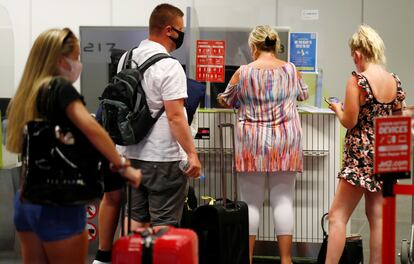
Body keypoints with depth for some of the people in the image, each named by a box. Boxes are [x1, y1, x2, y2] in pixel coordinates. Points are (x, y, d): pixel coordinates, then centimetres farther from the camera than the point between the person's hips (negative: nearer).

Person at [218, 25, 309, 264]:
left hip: (253, 145, -1)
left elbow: (226, 101, 10)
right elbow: (303, 94, 21)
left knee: (251, 201, 4)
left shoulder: (244, 72, -5)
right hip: (285, 143, 1)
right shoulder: (291, 70, 1)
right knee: (283, 200, 4)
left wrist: (227, 99, 34)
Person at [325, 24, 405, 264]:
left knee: (337, 216, -4)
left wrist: (337, 108, 7)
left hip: (361, 155, -7)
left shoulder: (357, 80, -14)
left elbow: (349, 122, -13)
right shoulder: (394, 81, 5)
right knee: (378, 217, 11)